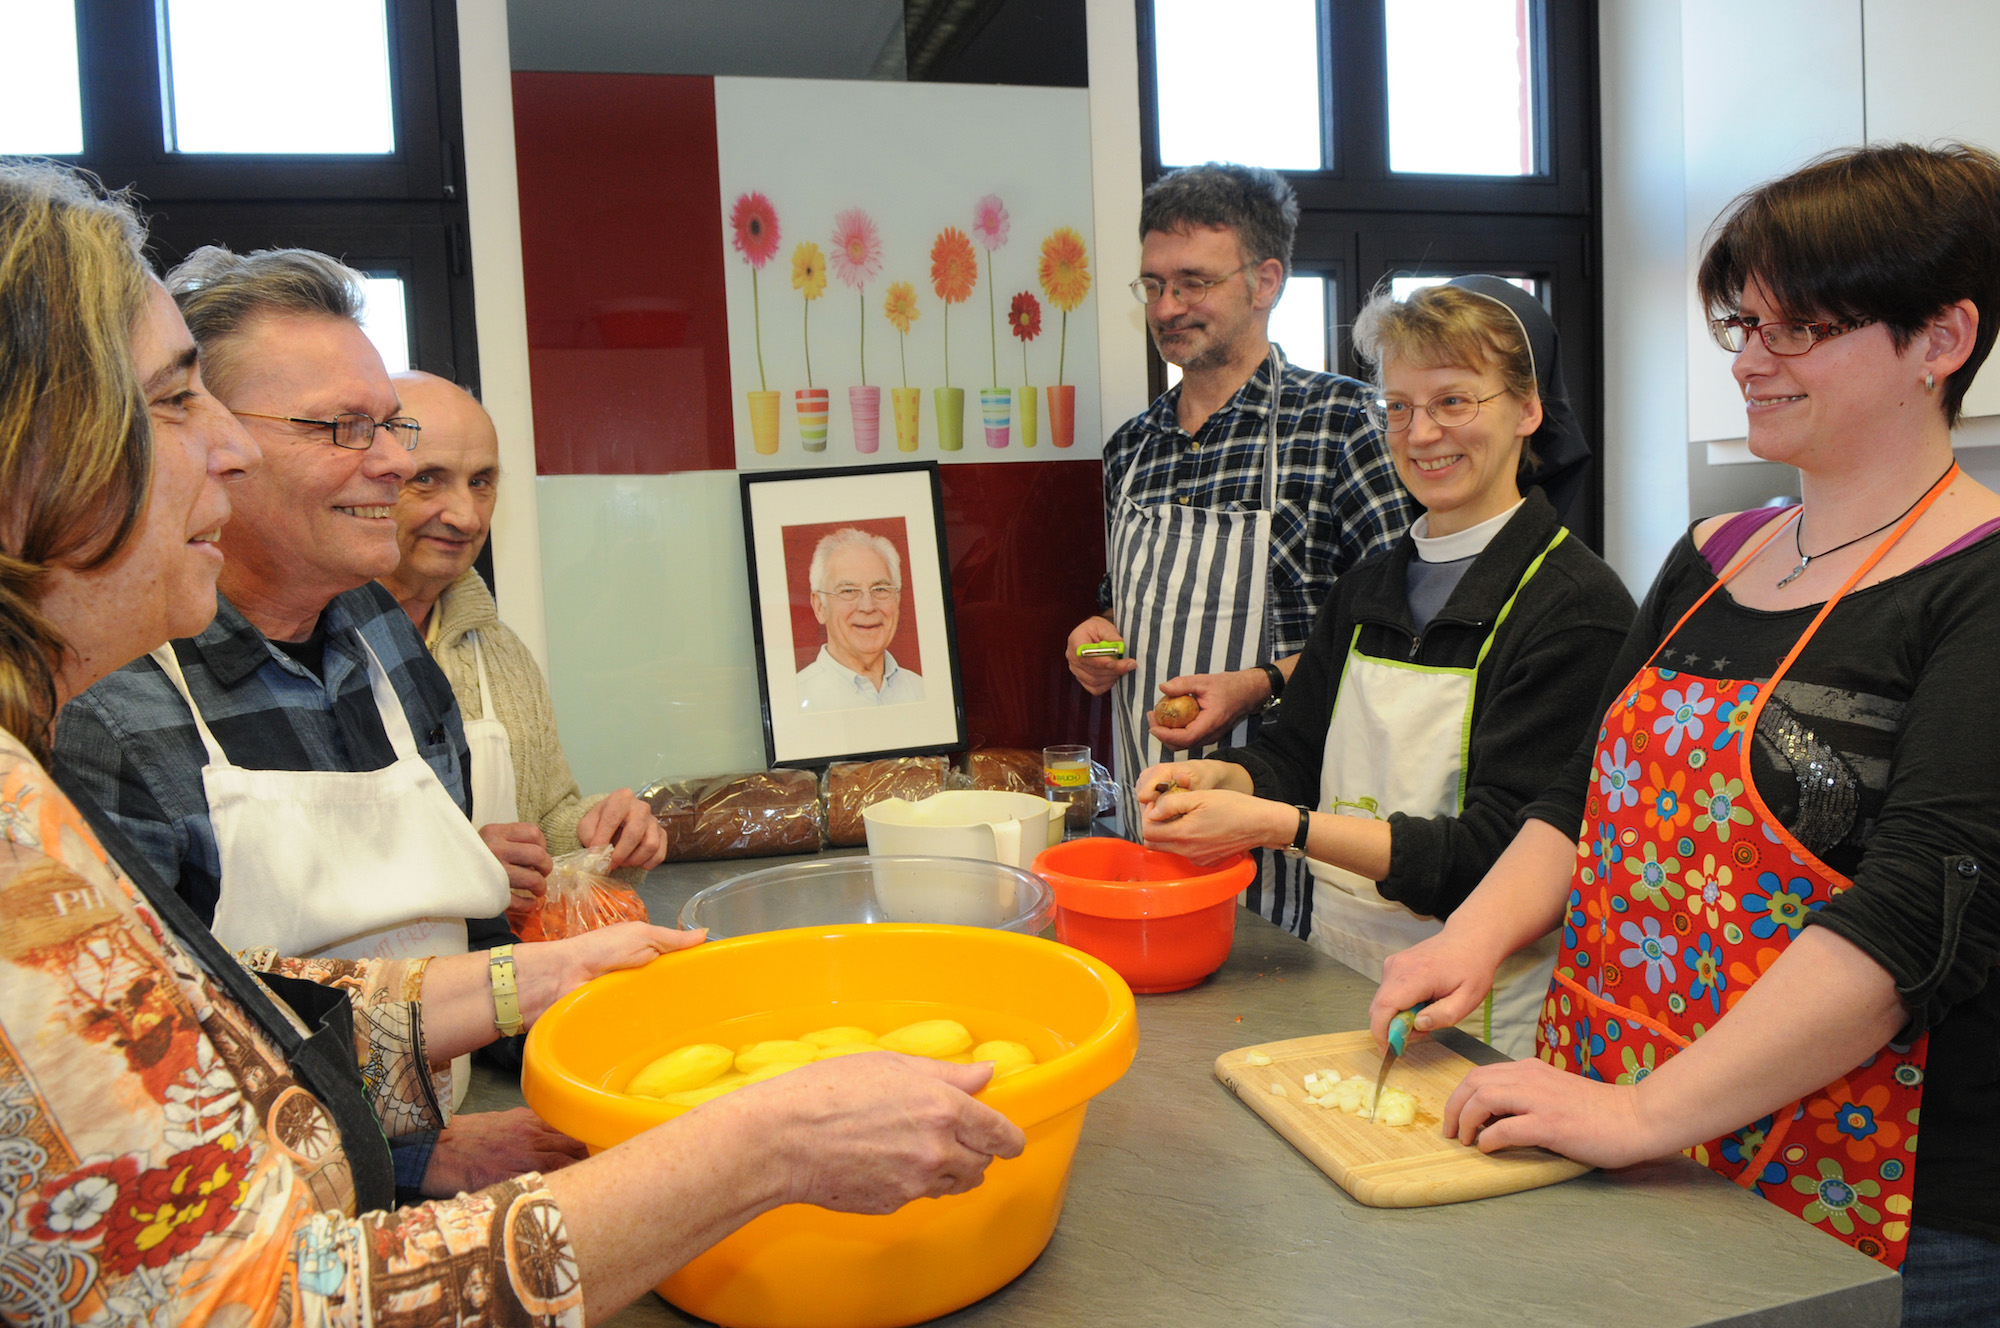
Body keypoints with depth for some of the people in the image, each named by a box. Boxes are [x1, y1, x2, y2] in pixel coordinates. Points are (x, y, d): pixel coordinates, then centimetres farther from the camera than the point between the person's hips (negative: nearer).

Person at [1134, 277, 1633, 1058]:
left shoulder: (1577, 607, -11)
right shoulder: (1369, 585, 11)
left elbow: (1495, 854, -18)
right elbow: (1295, 751, 14)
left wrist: (1277, 825, -24)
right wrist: (1219, 779, -8)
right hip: (1335, 976, 5)